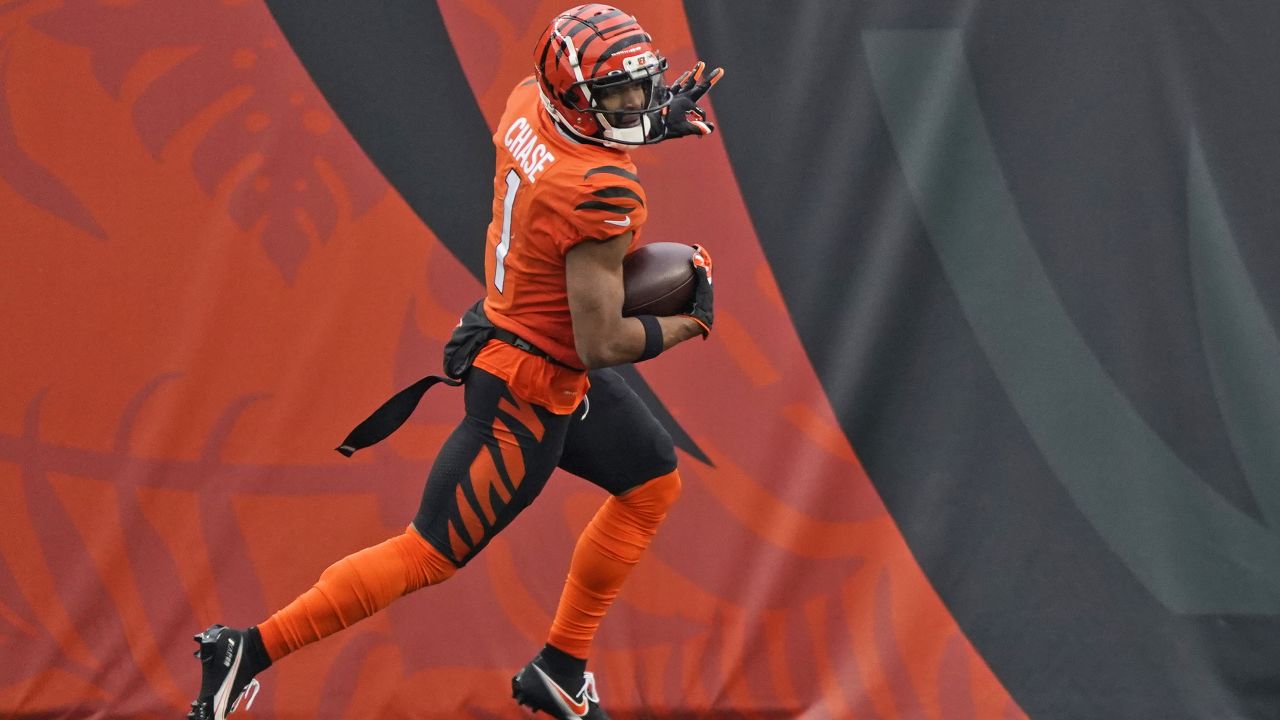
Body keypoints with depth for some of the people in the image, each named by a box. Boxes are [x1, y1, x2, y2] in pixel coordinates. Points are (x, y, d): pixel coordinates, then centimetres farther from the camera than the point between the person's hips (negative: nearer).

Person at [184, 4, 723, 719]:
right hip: (530, 391, -10)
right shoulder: (603, 194, -31)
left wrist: (648, 127, 8)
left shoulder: (527, 102, -6)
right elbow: (601, 342, -28)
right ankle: (250, 650, 6)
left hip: (502, 332, 10)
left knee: (654, 483, 22)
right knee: (430, 554, 0)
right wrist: (691, 322, -10)